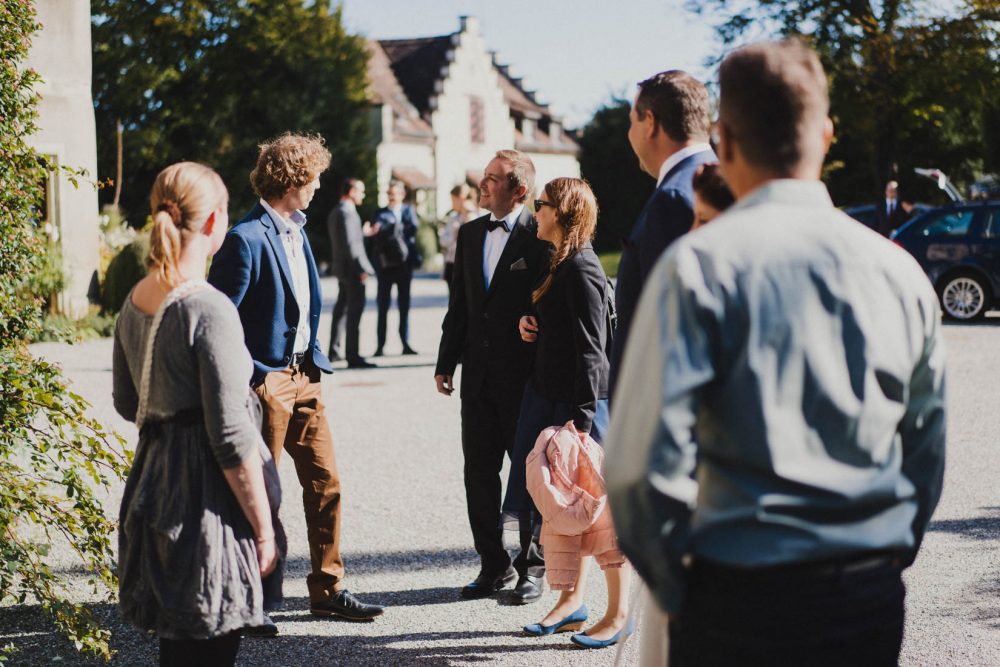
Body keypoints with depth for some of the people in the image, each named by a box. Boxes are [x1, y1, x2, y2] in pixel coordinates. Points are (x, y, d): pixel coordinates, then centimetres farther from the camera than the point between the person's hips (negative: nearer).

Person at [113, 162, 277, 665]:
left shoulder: (134, 303, 6)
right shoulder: (209, 309, -18)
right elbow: (231, 435, -18)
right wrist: (263, 529, -12)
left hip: (150, 486, 8)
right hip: (203, 496, -8)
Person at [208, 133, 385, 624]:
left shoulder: (297, 232, 12)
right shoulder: (246, 239, -17)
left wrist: (312, 356, 14)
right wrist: (253, 377, -17)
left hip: (303, 375, 9)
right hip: (267, 380, -8)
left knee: (326, 482, 10)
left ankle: (328, 588, 20)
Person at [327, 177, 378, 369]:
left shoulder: (335, 212, 14)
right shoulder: (347, 212, -17)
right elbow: (350, 244, -22)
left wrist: (365, 232, 21)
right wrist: (362, 268, -21)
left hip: (341, 267, 10)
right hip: (352, 268, -10)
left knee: (341, 308, 18)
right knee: (354, 310, -8)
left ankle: (334, 351, 26)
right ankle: (353, 356, -9)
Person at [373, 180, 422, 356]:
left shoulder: (408, 210, 10)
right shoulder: (381, 213, 6)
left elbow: (413, 228, -8)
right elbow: (378, 234, -10)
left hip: (404, 264, 1)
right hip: (385, 264, -1)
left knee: (404, 306, 5)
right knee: (383, 307, 0)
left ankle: (405, 344, 9)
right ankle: (380, 345, 2)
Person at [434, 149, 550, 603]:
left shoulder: (541, 237, -10)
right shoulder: (470, 234, 11)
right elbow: (459, 304, 14)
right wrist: (445, 362, 11)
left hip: (525, 376, -6)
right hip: (478, 374, 6)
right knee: (479, 472, 9)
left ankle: (533, 566, 17)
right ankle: (494, 565, 20)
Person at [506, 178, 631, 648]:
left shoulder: (581, 269, -16)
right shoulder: (558, 263, 13)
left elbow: (590, 348, -20)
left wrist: (581, 417, -23)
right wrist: (529, 324, 4)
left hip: (579, 402, -10)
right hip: (548, 397, 10)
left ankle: (618, 611, 7)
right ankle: (571, 599, 23)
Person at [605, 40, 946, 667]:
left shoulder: (698, 265, -9)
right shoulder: (900, 271, 5)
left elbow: (645, 463, -15)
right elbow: (928, 456, 12)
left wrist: (676, 590, -1)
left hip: (742, 599, -3)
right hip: (873, 606, 4)